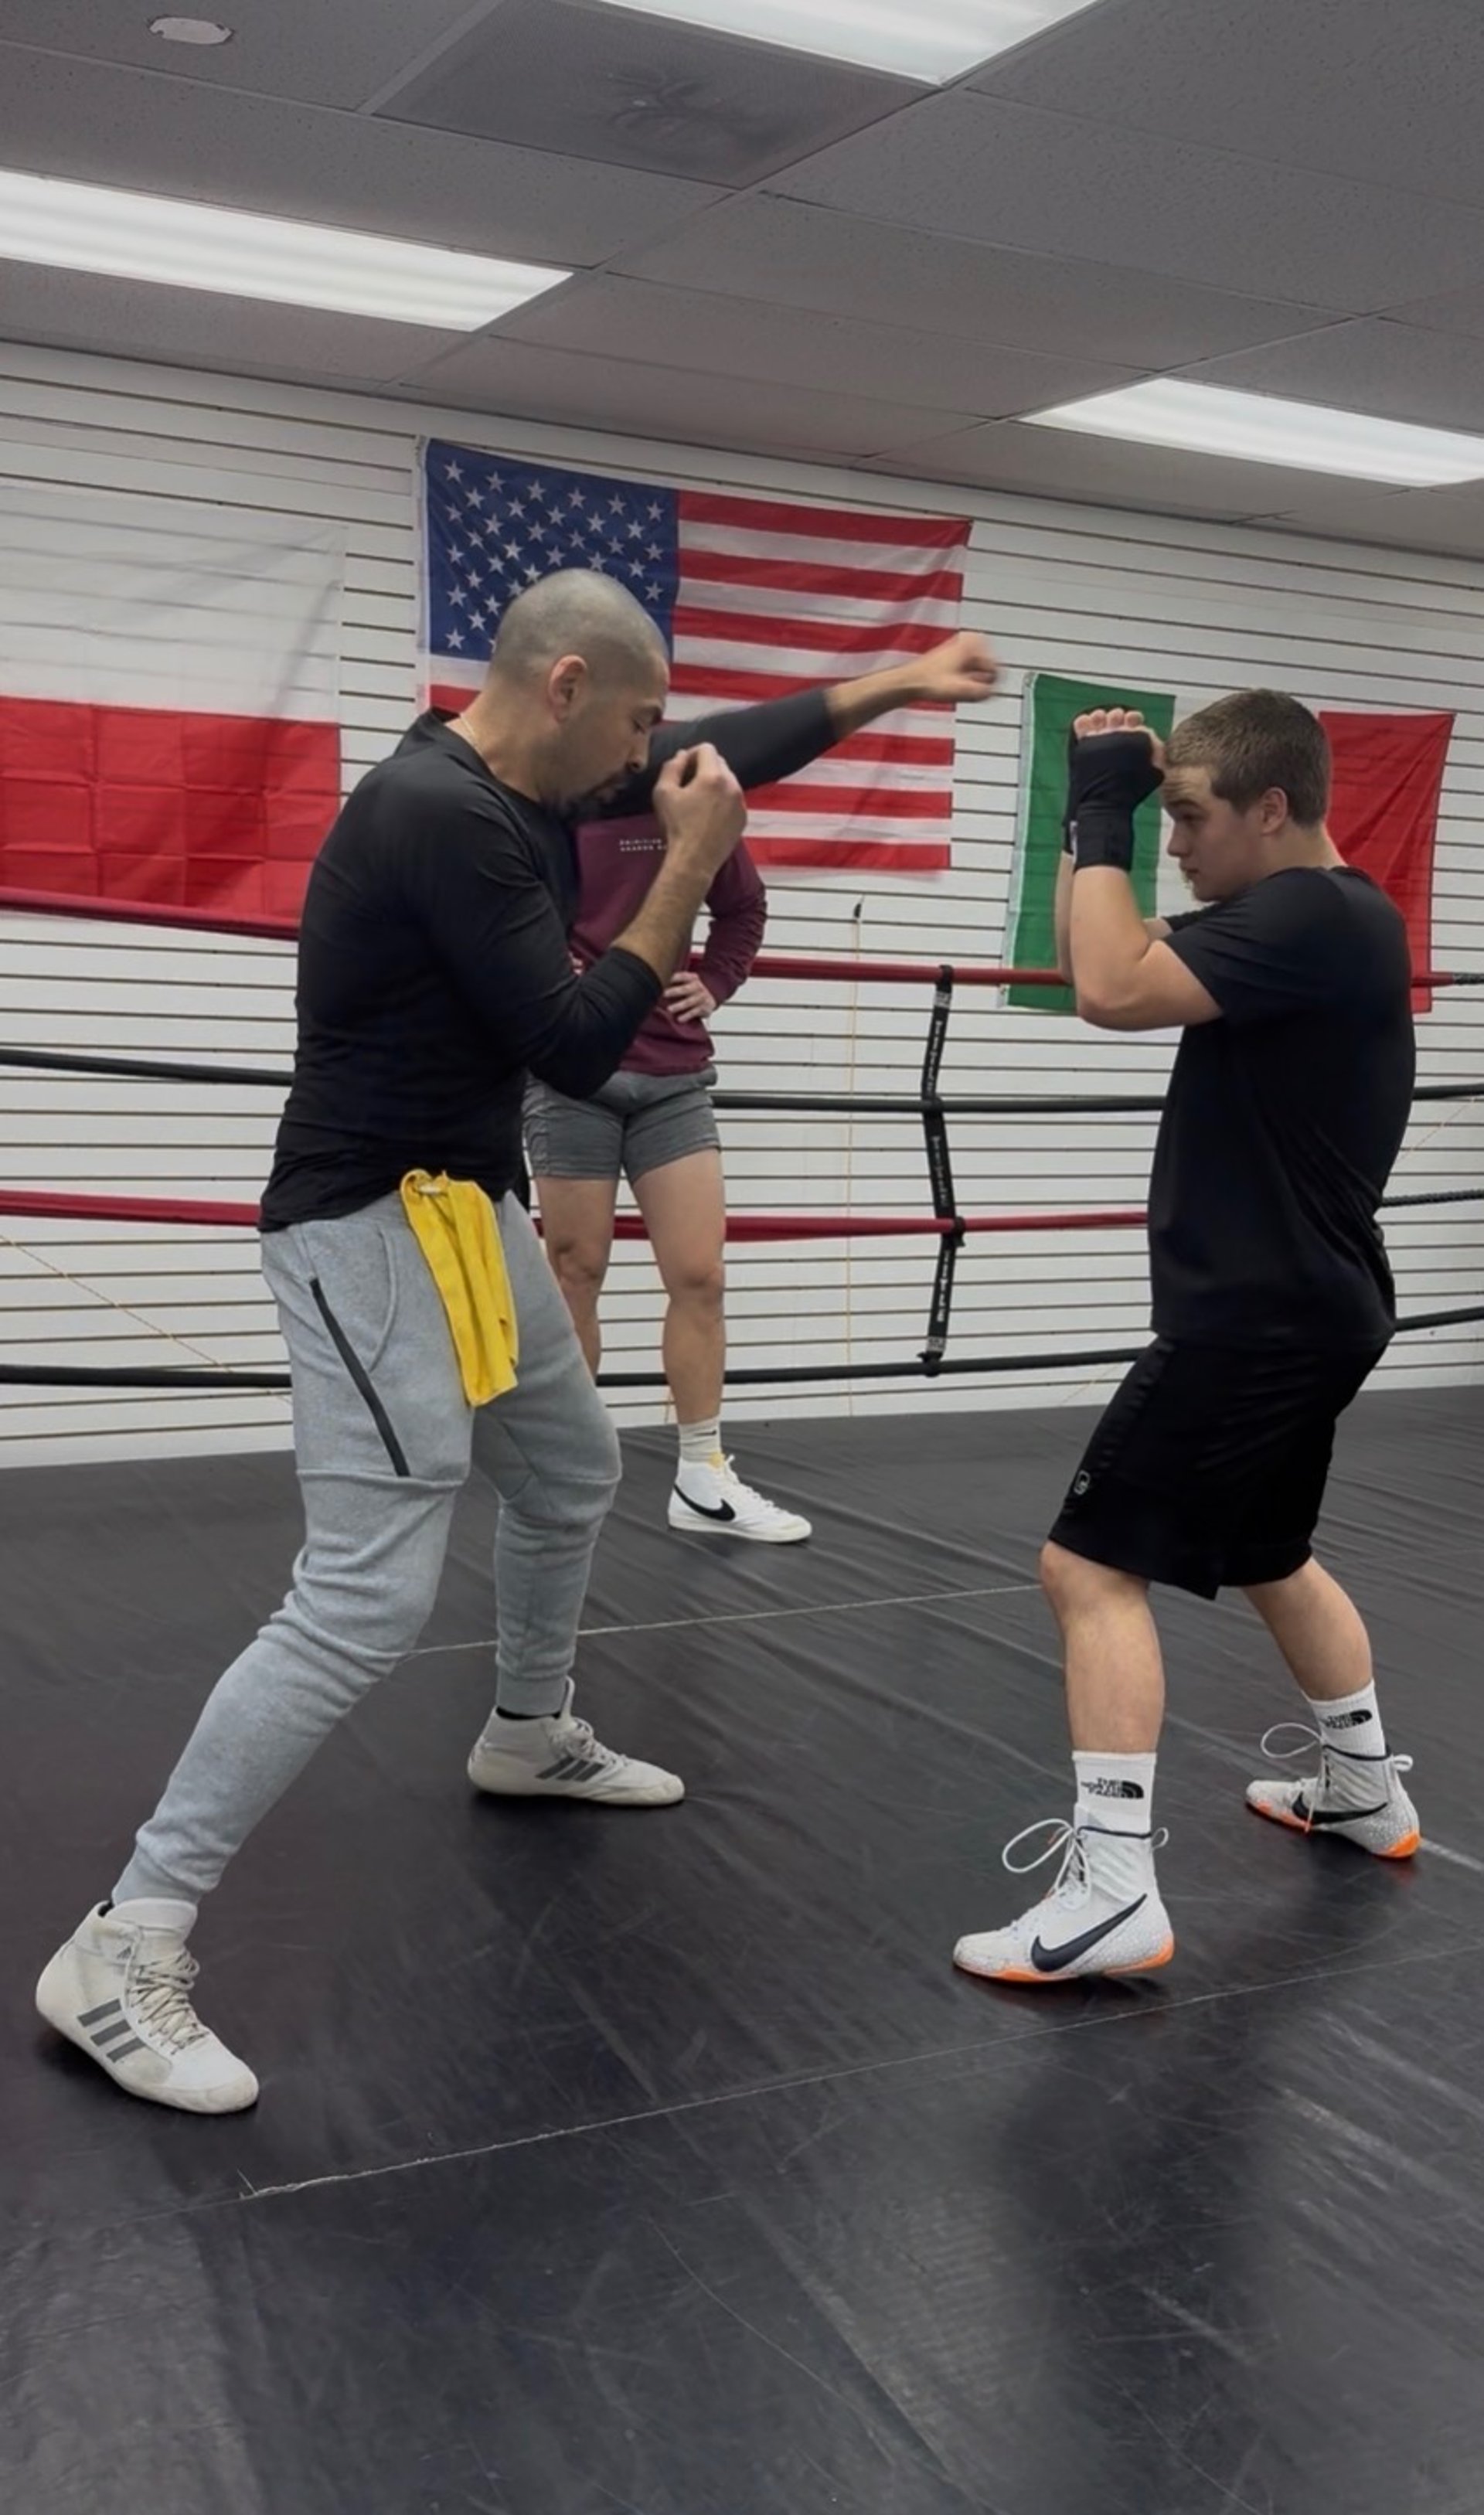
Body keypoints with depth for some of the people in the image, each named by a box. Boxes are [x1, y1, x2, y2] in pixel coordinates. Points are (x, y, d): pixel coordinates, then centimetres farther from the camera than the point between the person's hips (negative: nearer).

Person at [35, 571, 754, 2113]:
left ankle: (527, 1738, 50)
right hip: (377, 1232, -11)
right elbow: (572, 1051, -20)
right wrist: (689, 868, -13)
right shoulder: (439, 814, -21)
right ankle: (122, 1948, -6)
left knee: (573, 1478, 26)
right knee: (364, 1603, -14)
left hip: (463, 1213, 11)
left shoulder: (502, 799, 8)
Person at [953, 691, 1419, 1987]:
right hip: (1299, 1307, 11)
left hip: (1265, 1317, -11)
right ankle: (1367, 1789, 43)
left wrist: (1101, 814, -19)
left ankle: (1115, 1892, -13)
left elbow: (1113, 989, -30)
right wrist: (1100, 808, 5)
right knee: (1268, 1554, 27)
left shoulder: (1317, 916, -20)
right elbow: (1114, 948, 18)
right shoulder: (1294, 915, 12)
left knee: (1093, 1566, -12)